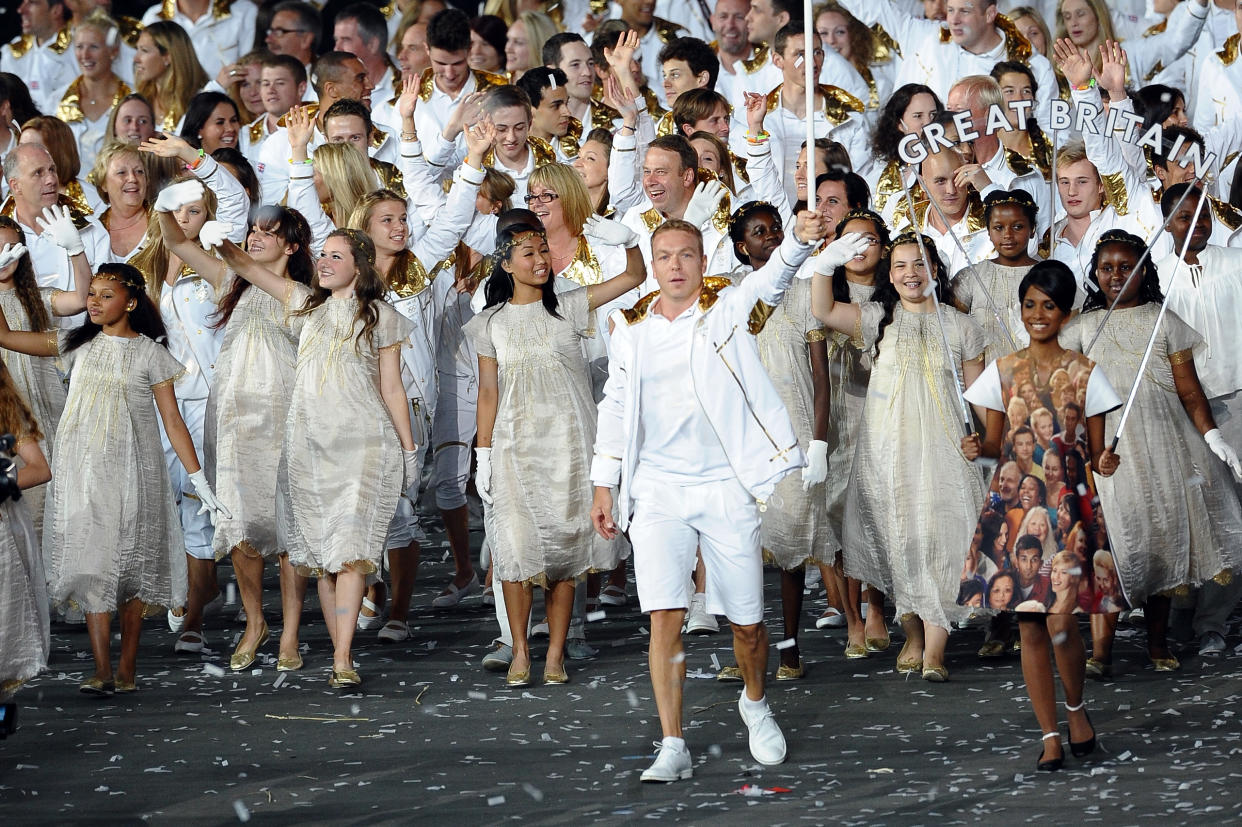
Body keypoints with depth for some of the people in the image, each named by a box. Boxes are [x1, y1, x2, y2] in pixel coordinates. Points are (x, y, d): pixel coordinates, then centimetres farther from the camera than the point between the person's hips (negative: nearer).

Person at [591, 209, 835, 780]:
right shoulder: (632, 330, 9)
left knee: (747, 622, 6)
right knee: (665, 617, -11)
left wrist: (799, 241, -39)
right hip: (657, 491, 1)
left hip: (726, 488, -1)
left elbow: (770, 282, -18)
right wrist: (603, 487, 12)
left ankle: (756, 702, 37)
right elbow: (615, 409, 15)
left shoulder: (728, 308, 2)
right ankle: (673, 749, -7)